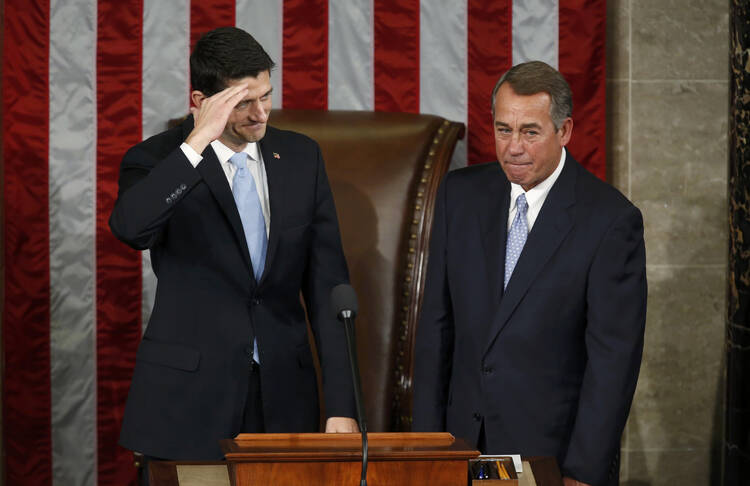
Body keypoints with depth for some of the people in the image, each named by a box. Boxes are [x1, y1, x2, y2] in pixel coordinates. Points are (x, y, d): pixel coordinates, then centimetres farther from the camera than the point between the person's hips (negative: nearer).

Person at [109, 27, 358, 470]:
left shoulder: (302, 158, 5)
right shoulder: (157, 161, -5)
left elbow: (326, 284, 4)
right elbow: (129, 228, -29)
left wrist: (341, 406, -1)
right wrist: (197, 141, -30)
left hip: (284, 397, 3)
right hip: (187, 402, -3)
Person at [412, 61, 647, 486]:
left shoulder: (611, 219, -12)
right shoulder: (461, 194, 3)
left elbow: (613, 359, -13)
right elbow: (438, 323, 6)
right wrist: (427, 439, 3)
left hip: (555, 450, -4)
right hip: (466, 444, 4)